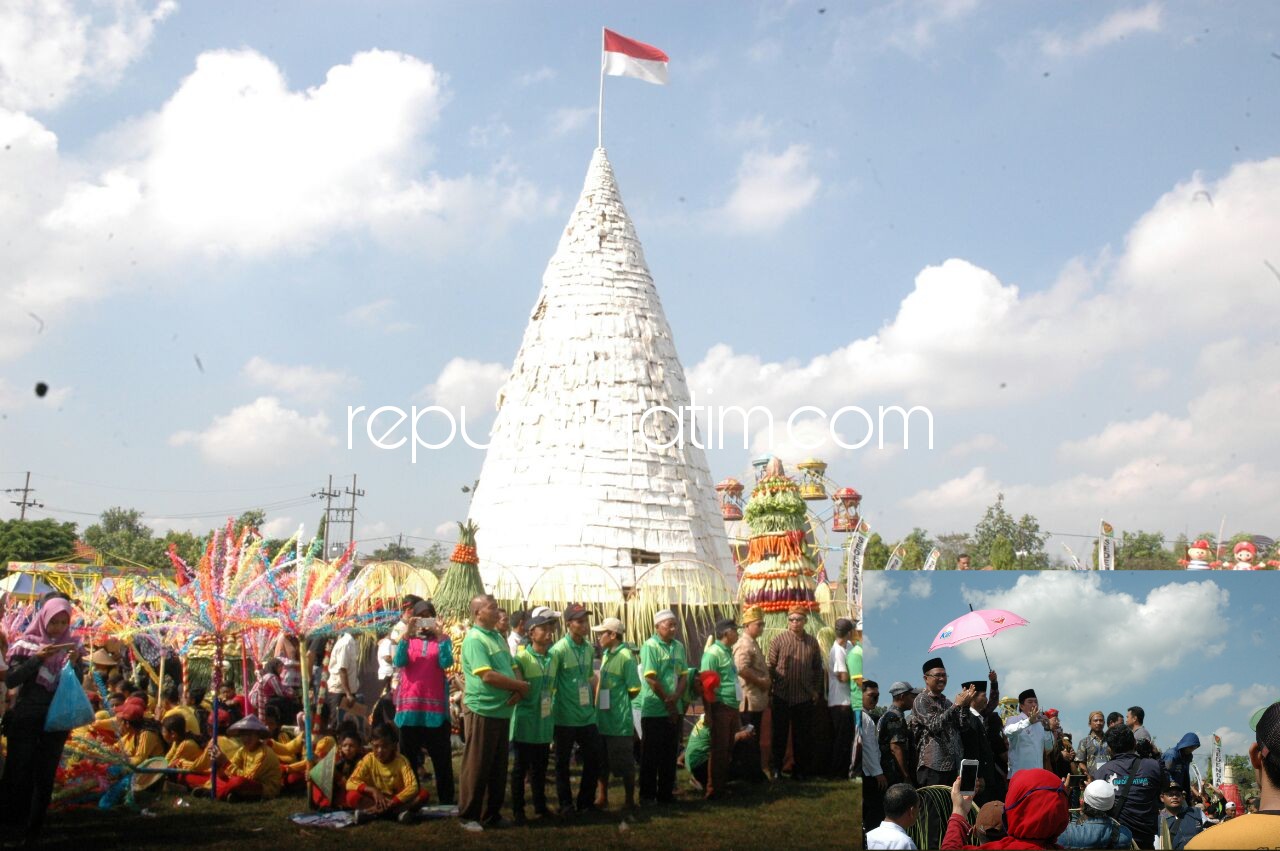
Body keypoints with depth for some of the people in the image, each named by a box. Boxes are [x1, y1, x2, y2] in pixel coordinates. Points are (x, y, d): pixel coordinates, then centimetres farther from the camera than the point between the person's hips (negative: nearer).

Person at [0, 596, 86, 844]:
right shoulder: (27, 643, -2)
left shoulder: (72, 645, 4)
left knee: (45, 776, 5)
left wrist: (75, 663, -17)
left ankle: (33, 829, 15)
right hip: (25, 718, -2)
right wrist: (37, 658, -20)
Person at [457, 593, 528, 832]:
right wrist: (521, 686, -12)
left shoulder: (499, 637, 14)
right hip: (482, 711, -8)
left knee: (498, 767, 13)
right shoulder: (474, 639, -14)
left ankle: (491, 814, 23)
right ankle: (468, 815, 11)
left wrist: (519, 690, -6)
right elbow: (487, 676, -22)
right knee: (477, 766, 0)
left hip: (503, 711, 8)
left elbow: (512, 669, 16)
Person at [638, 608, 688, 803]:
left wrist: (675, 698, -10)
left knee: (670, 754, 11)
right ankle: (647, 795, 13)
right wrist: (668, 702, -12)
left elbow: (684, 675, 6)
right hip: (654, 711, -6)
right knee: (651, 755, 3)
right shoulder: (650, 646, -11)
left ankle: (666, 794, 21)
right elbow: (651, 679, -15)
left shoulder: (678, 646, 8)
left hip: (674, 710, 6)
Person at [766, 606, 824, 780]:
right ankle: (776, 767, 19)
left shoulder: (812, 642, 3)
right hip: (782, 696, -2)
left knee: (801, 735, 10)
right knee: (780, 734, 7)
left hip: (805, 698, 2)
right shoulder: (778, 640, -4)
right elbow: (770, 666, -4)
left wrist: (816, 690, 6)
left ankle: (799, 768, 21)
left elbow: (817, 668, 10)